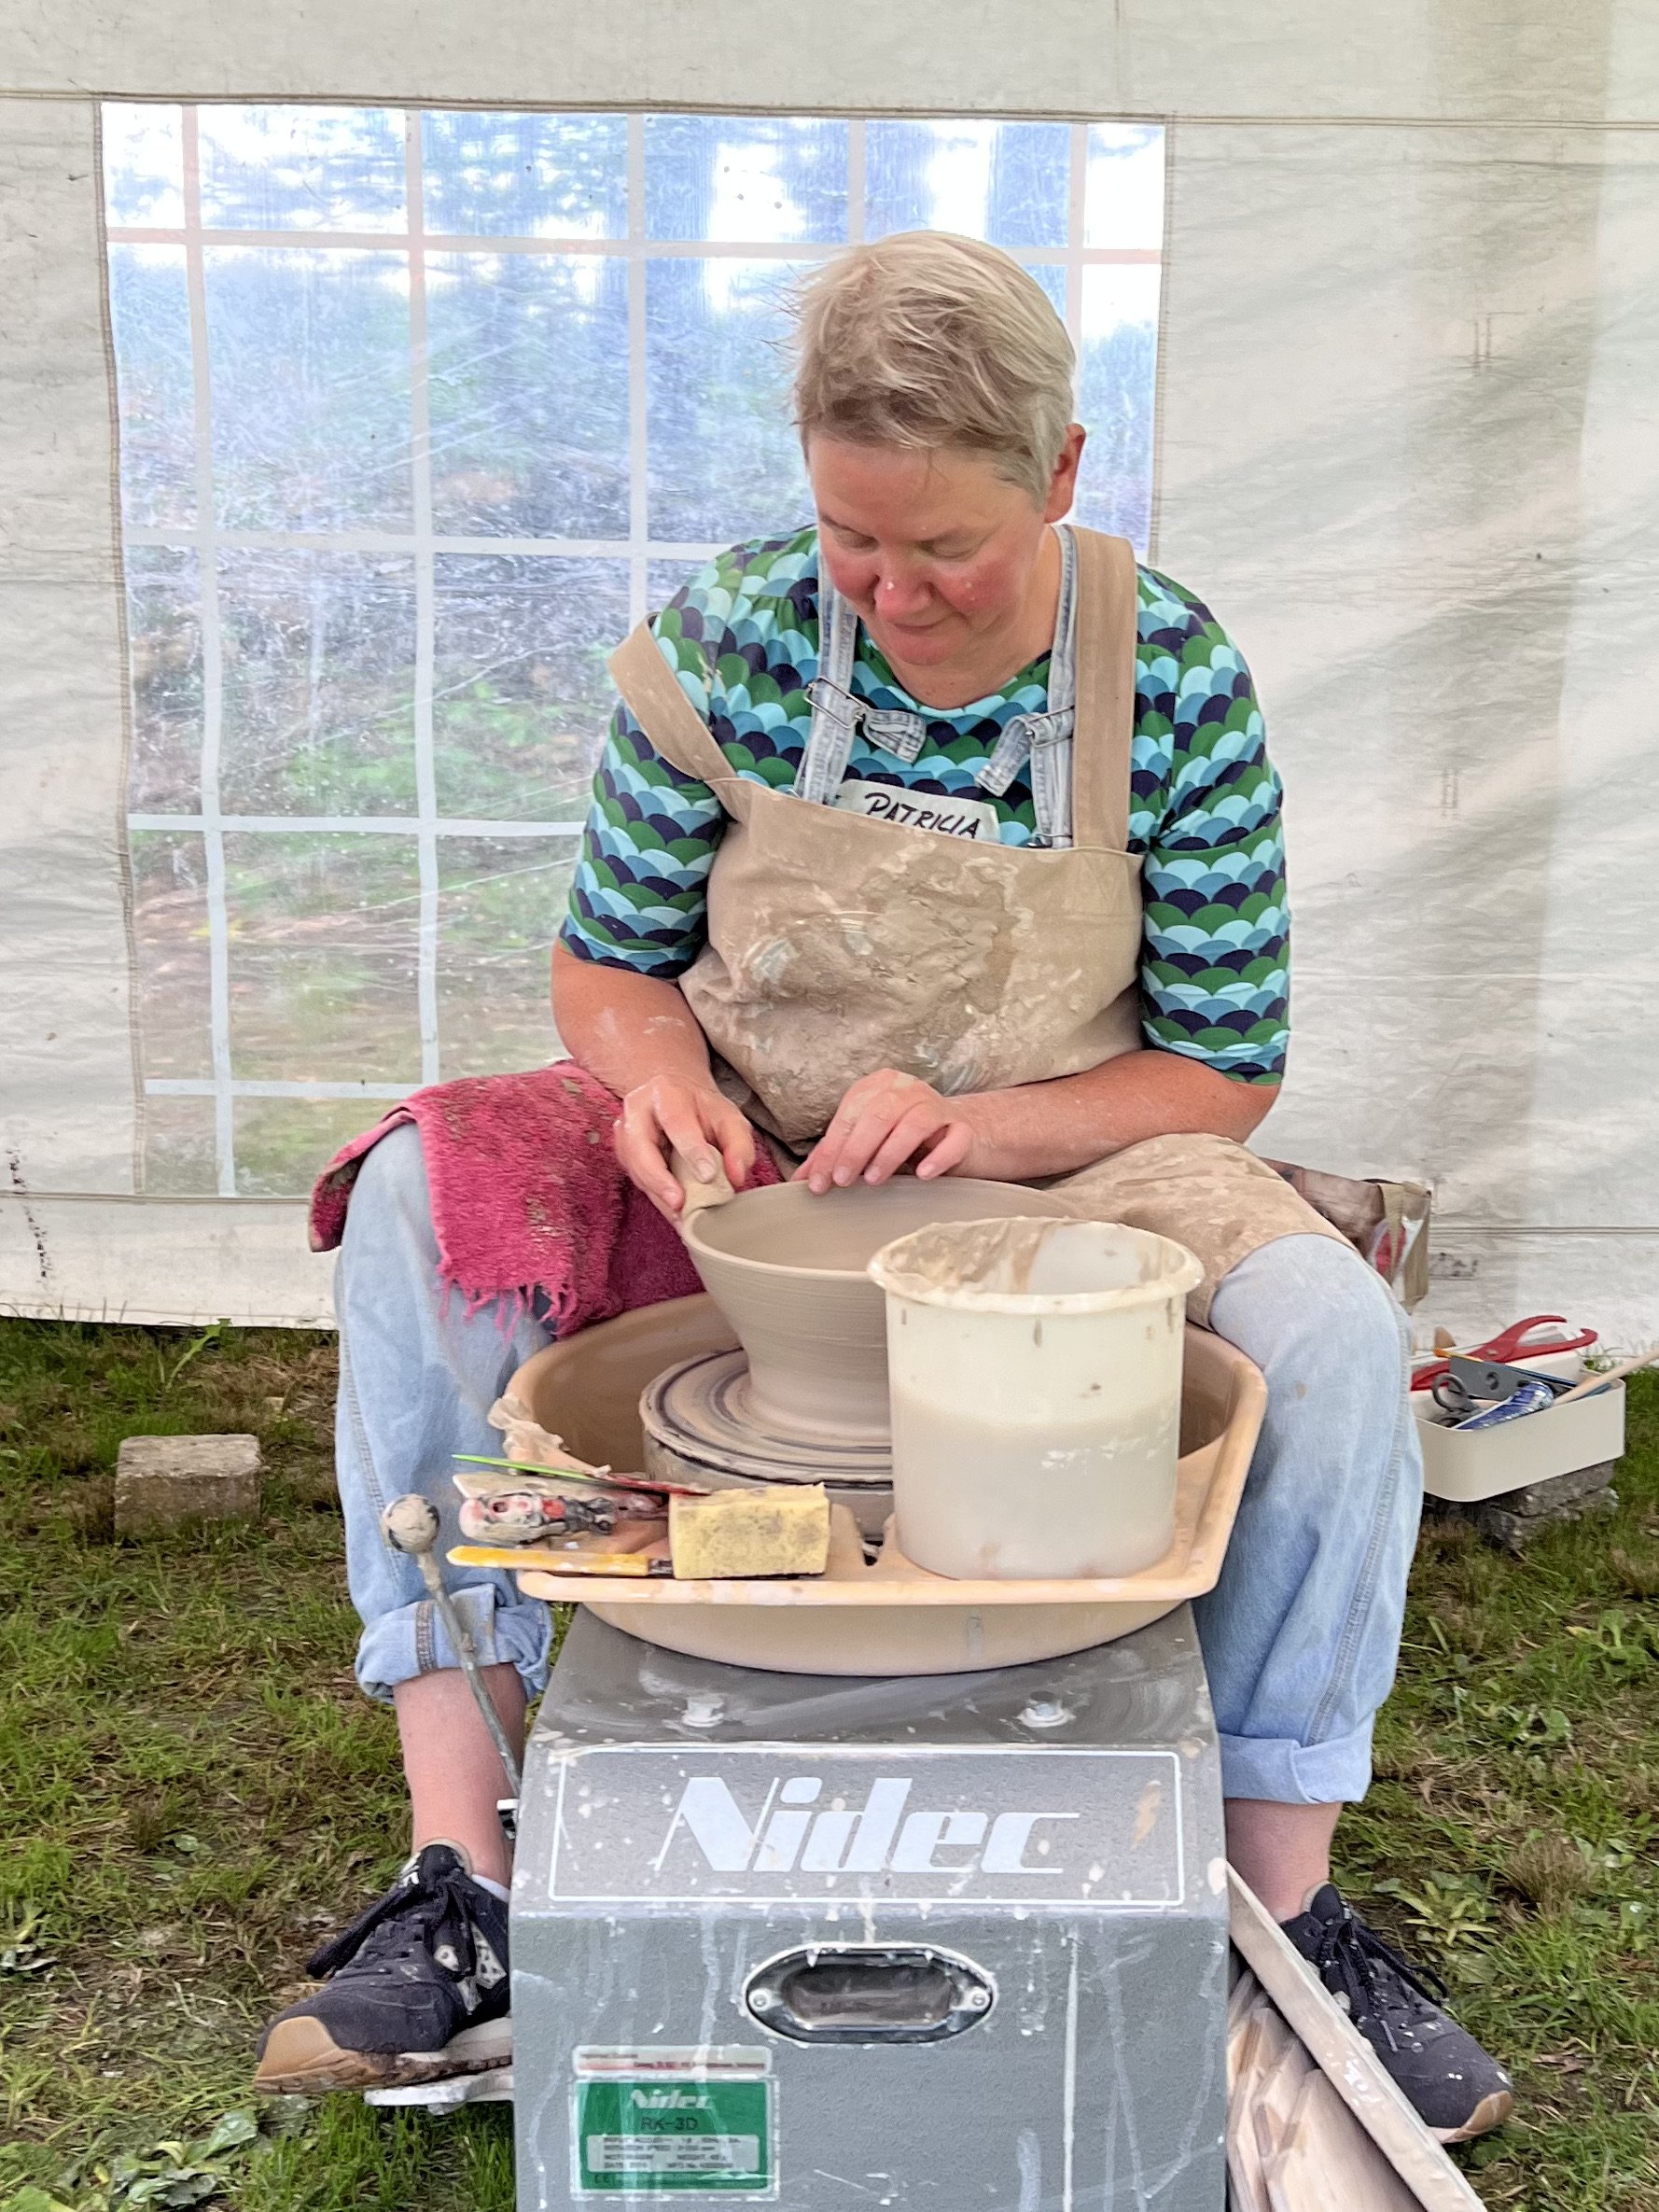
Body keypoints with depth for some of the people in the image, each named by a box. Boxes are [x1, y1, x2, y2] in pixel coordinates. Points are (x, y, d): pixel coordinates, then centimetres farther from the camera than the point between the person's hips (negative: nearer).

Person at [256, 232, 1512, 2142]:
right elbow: (605, 965, 0)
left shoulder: (1174, 681, -12)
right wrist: (659, 1078, -23)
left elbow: (1223, 1070, -7)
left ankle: (1286, 1912, -12)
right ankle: (464, 1876, -21)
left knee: (1331, 1324, -30)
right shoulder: (725, 646, -10)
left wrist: (979, 1128, -24)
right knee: (420, 1198, -24)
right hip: (746, 1177, 1)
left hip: (1054, 1174, -1)